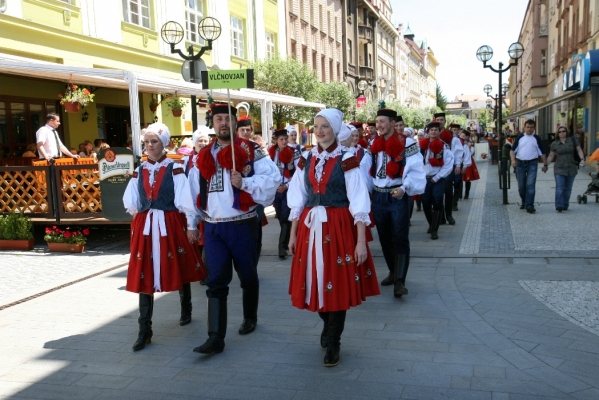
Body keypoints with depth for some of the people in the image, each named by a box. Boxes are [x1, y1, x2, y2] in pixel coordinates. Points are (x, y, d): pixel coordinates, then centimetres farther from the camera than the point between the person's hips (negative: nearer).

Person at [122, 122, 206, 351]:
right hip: (145, 227, 3)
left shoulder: (174, 169, -6)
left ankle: (186, 309, 40)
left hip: (171, 225, -3)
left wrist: (191, 226, -6)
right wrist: (140, 214, -7)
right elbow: (130, 203, 7)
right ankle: (144, 331, 6)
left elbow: (186, 201, -6)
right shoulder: (139, 171, 7)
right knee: (144, 275, 1)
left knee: (179, 268, 13)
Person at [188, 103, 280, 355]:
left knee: (247, 276, 14)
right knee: (216, 281, 0)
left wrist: (244, 182, -23)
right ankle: (215, 337, 2)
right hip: (212, 228, 3)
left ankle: (250, 318, 37)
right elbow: (194, 191, 15)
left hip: (242, 225, -3)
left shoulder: (251, 150, -4)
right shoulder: (204, 155, 10)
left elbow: (273, 179, -13)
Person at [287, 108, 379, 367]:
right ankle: (328, 324, 39)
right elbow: (298, 199, 11)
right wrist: (293, 233, 9)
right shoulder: (306, 159, 7)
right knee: (315, 280, 11)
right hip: (310, 227, 4)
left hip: (338, 227, -4)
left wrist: (361, 241, -14)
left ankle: (333, 343, 18)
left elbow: (358, 202, -9)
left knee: (337, 283, 1)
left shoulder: (346, 160, -6)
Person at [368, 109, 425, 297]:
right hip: (378, 196, 6)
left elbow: (415, 170, -13)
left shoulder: (406, 143, -9)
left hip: (398, 196, -6)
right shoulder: (374, 145, 9)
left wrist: (404, 188, -25)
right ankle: (393, 272, 30)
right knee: (385, 238, 14)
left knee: (400, 239, -5)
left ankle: (399, 281, -4)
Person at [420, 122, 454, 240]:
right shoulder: (422, 145, 4)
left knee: (437, 203, -5)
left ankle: (434, 230, 1)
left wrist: (437, 177, -10)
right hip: (424, 179, 3)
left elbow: (448, 165, -8)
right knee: (426, 204, 9)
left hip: (438, 179, -3)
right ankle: (431, 224, 31)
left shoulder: (444, 146, -4)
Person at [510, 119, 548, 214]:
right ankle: (524, 202, 30)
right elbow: (512, 150, 2)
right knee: (521, 185, 9)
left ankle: (529, 206, -11)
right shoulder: (520, 137, 6)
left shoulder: (536, 138, 5)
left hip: (532, 164, -1)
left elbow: (542, 152, 8)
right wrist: (513, 160, -15)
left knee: (530, 185, -10)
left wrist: (545, 164, 5)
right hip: (520, 163, 1)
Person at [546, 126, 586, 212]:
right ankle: (559, 206, -17)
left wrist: (582, 159, -14)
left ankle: (565, 206, 15)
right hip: (559, 169, -1)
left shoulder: (573, 140, 3)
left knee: (568, 188, 6)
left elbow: (579, 150, 1)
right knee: (559, 188, -12)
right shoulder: (554, 144, 4)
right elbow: (551, 156, 8)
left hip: (571, 169, 1)